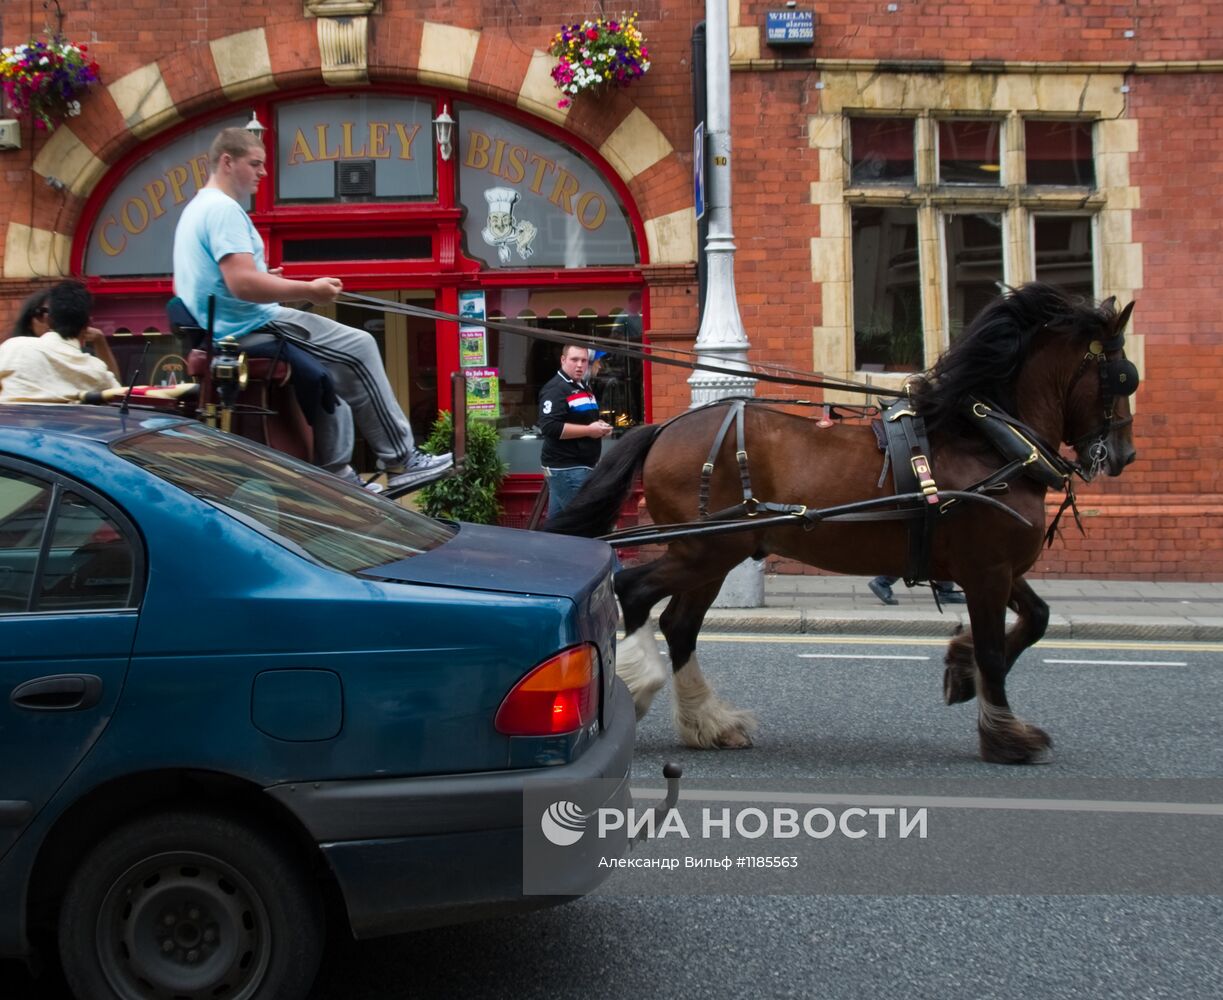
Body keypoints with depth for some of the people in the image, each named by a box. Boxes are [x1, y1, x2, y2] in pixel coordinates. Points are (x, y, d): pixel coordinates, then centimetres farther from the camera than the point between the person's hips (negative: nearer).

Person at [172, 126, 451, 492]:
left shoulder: (196, 208, 17)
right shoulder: (223, 208, -16)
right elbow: (243, 284, -27)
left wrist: (265, 276, 19)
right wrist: (308, 290, -18)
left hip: (220, 334, 11)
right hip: (250, 329, -11)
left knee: (334, 369, 19)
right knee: (359, 349, -7)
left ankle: (337, 472, 15)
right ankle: (400, 461, -3)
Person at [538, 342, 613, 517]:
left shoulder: (584, 387, 17)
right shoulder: (555, 389, -14)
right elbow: (550, 427, -25)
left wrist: (600, 427, 8)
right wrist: (589, 430, -21)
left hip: (581, 466, 10)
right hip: (567, 467, -10)